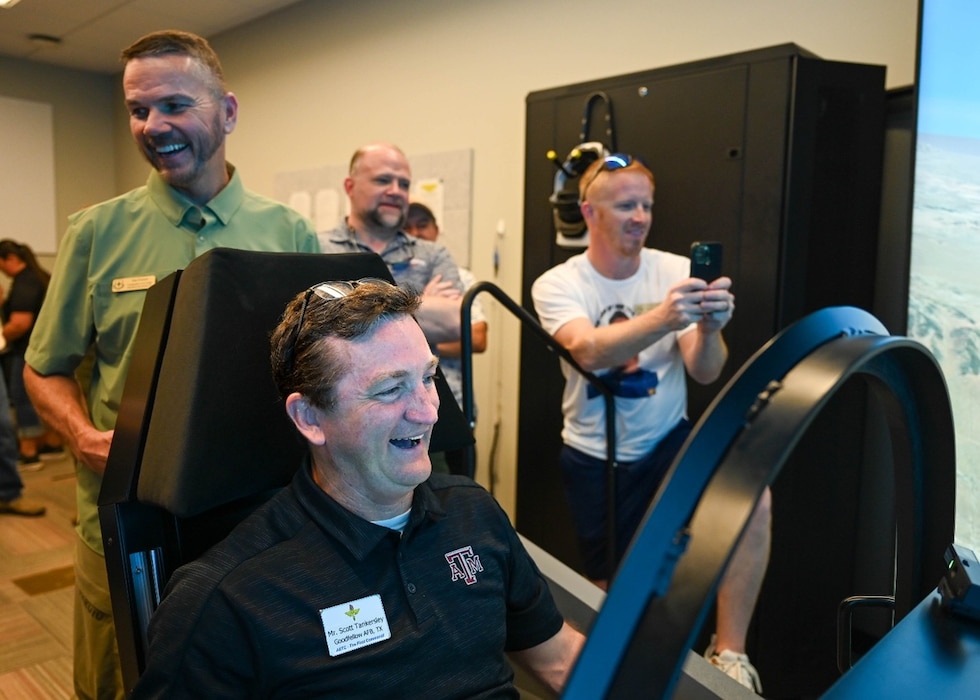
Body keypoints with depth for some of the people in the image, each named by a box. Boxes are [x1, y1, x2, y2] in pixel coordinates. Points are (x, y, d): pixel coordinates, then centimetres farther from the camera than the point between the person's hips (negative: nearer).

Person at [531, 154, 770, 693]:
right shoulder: (557, 285, -12)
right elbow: (589, 350, -34)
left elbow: (705, 372, -16)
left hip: (669, 440, 1)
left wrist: (708, 327, -39)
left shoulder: (677, 270, -7)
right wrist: (663, 318, -51)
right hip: (595, 457, -1)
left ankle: (729, 654, -11)